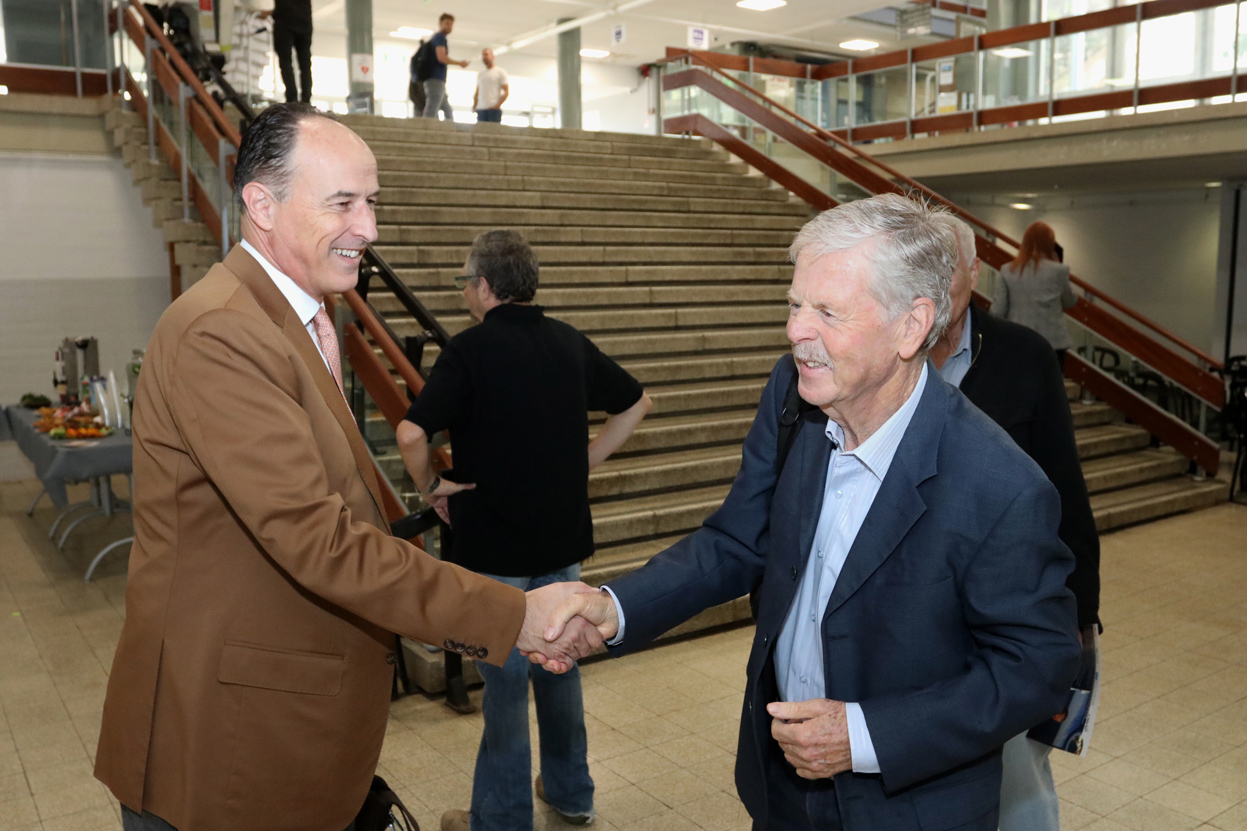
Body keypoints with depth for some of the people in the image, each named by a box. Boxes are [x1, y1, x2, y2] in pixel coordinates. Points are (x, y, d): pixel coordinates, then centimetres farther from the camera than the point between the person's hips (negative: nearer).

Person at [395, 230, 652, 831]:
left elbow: (411, 434, -27)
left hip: (495, 544, -6)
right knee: (559, 664, 20)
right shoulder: (570, 343, 3)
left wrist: (431, 486, -9)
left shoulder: (471, 348, -15)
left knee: (504, 680, 6)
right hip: (564, 538, 6)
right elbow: (637, 403, 14)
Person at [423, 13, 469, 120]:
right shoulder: (440, 37, -4)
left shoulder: (435, 37, 24)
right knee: (430, 114, -15)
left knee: (449, 112, 13)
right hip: (436, 80, -10)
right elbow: (441, 57, -16)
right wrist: (460, 63, -6)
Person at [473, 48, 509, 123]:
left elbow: (506, 92, -1)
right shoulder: (480, 74, 22)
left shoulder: (500, 72, 6)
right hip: (480, 109, 5)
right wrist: (474, 106, 7)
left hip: (494, 109, -5)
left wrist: (497, 105, -13)